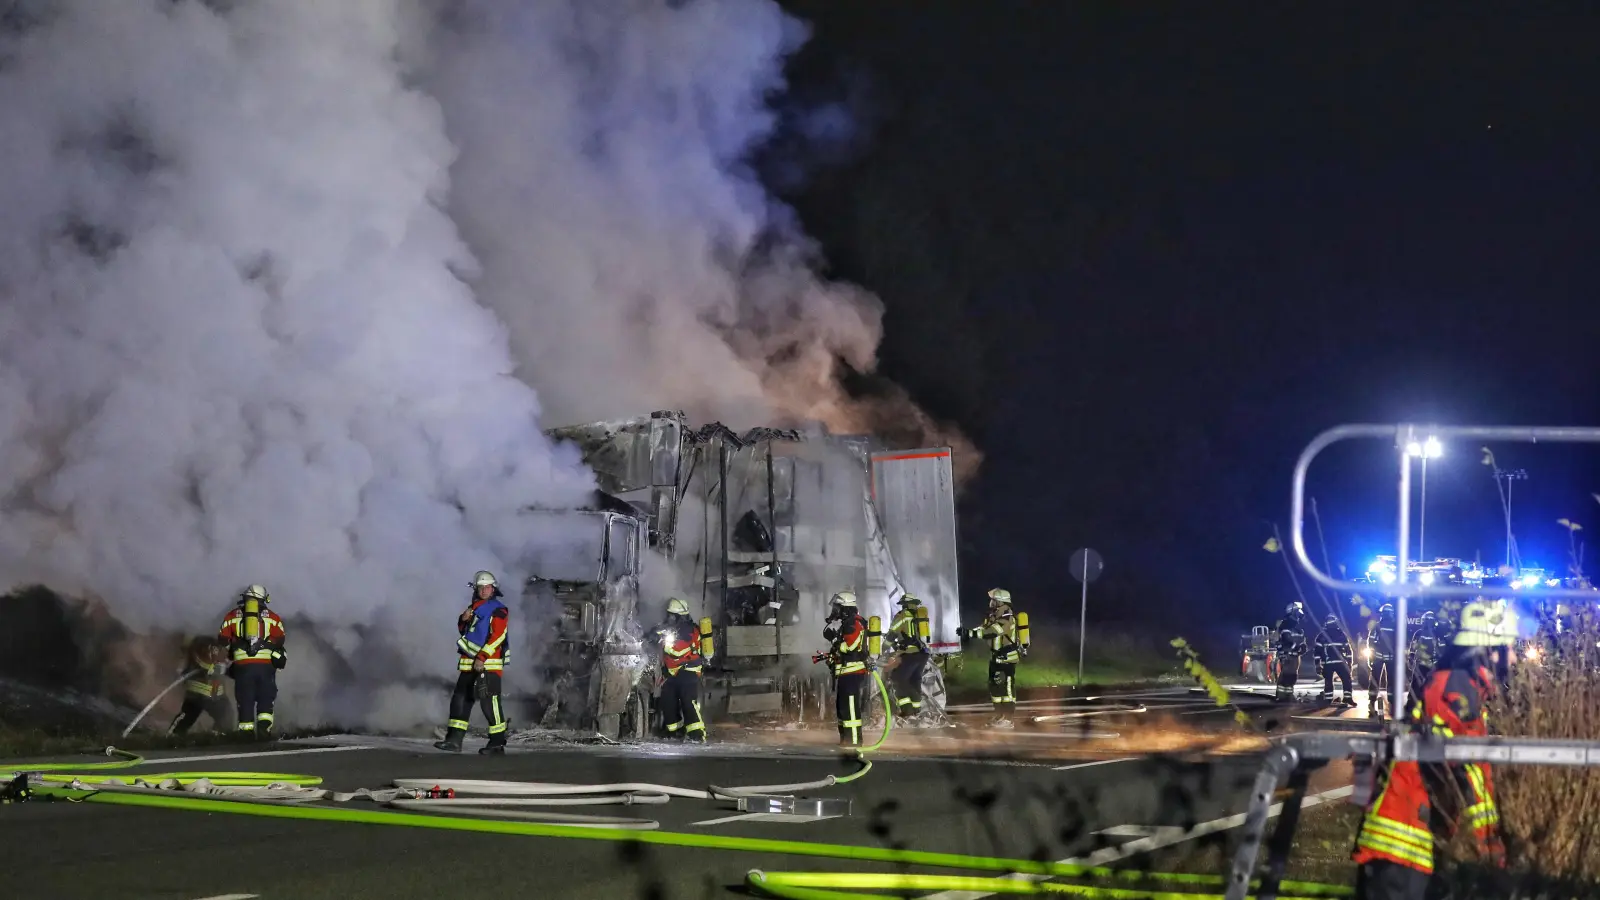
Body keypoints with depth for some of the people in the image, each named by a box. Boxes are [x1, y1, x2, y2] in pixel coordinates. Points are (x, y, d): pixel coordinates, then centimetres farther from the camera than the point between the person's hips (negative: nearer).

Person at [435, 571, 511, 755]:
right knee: (460, 698, 4)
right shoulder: (473, 608, 19)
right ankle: (454, 739, 5)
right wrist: (463, 620, 4)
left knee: (489, 701, -9)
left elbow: (497, 636, -14)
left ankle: (497, 743, -3)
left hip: (489, 662, -8)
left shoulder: (498, 610, -5)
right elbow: (463, 631, 27)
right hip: (469, 662, 8)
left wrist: (482, 657, -20)